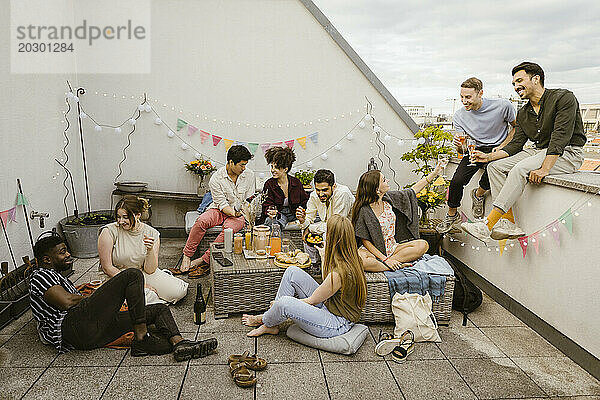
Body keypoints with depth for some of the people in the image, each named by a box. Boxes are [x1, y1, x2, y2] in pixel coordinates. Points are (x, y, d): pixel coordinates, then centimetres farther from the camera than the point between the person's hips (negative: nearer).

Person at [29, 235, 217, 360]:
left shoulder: (56, 277, 38)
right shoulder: (41, 275, 6)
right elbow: (67, 302, -11)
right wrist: (87, 298, 6)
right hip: (78, 328, -10)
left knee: (160, 309, 3)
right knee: (133, 274, -19)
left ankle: (179, 343, -28)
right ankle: (141, 337, -22)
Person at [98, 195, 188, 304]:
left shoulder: (152, 234, -8)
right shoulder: (109, 232, -14)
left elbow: (149, 270, -8)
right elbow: (107, 267, -13)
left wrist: (150, 250, -28)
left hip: (143, 274, 2)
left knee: (179, 291, -17)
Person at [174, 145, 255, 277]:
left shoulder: (249, 175, -3)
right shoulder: (216, 178, -11)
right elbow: (222, 204, -13)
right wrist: (233, 212, -31)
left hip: (239, 213, 0)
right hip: (219, 210, 0)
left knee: (229, 228, -35)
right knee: (201, 221, -32)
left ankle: (204, 260, -26)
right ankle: (186, 257, -19)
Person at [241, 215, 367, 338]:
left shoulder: (339, 272, -30)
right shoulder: (351, 260, -2)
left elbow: (312, 301, -18)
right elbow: (326, 279, 18)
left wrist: (279, 304, -5)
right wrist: (324, 255, 20)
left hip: (337, 325, -9)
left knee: (285, 303, -27)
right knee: (292, 272, -1)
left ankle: (265, 322, 9)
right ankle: (269, 316, 8)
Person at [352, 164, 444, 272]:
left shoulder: (389, 198, 1)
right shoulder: (364, 210, -17)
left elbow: (413, 190, 14)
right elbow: (365, 241, -15)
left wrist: (434, 173, 15)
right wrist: (385, 259, -22)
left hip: (392, 248, 6)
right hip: (373, 250, -6)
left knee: (423, 245, -14)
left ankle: (387, 263, -19)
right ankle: (398, 266, -26)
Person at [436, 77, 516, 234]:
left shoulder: (502, 106, -12)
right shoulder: (459, 116, -6)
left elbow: (517, 127, 5)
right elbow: (463, 150, -2)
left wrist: (502, 146, -9)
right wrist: (459, 146, -27)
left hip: (498, 148, -1)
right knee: (457, 181, -23)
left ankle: (479, 193, -1)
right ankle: (452, 215, 4)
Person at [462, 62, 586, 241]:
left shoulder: (563, 97, -11)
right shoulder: (523, 113, 12)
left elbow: (560, 137, -21)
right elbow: (515, 145, 9)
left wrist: (544, 169, -31)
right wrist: (489, 156, -7)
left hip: (568, 153, -8)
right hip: (539, 151, 8)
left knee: (521, 169, -32)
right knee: (495, 166, -11)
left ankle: (488, 225, -34)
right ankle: (509, 223, -19)